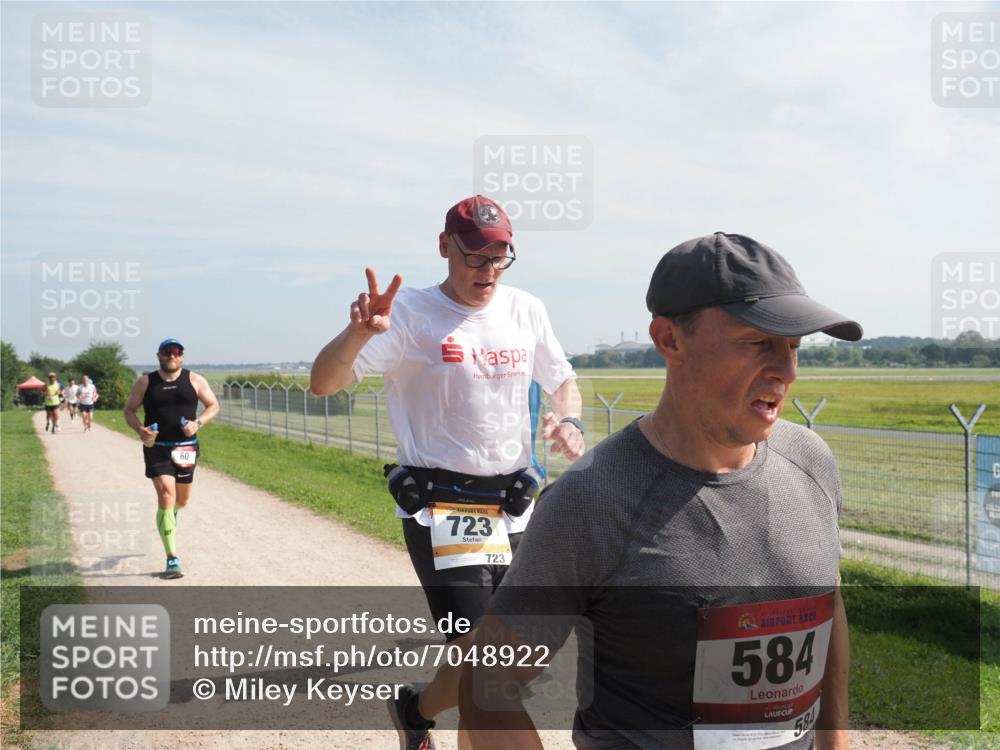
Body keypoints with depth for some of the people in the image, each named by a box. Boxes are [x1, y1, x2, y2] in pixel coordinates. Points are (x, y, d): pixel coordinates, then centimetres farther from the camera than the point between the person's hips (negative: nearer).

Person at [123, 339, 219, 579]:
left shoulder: (194, 380, 2)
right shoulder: (145, 382, 1)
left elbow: (213, 406, 8)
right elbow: (129, 410, 7)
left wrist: (198, 423, -12)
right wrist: (140, 429, -13)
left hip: (186, 447, 2)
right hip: (157, 448, -2)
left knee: (182, 499, 15)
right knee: (166, 496, -13)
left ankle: (169, 515, 55)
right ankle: (172, 560, -11)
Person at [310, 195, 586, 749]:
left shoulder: (527, 310, 6)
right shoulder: (410, 313, -10)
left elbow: (562, 381, 20)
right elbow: (323, 384, -19)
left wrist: (568, 420, -3)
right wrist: (359, 332, -39)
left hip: (512, 507, 6)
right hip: (441, 509, -6)